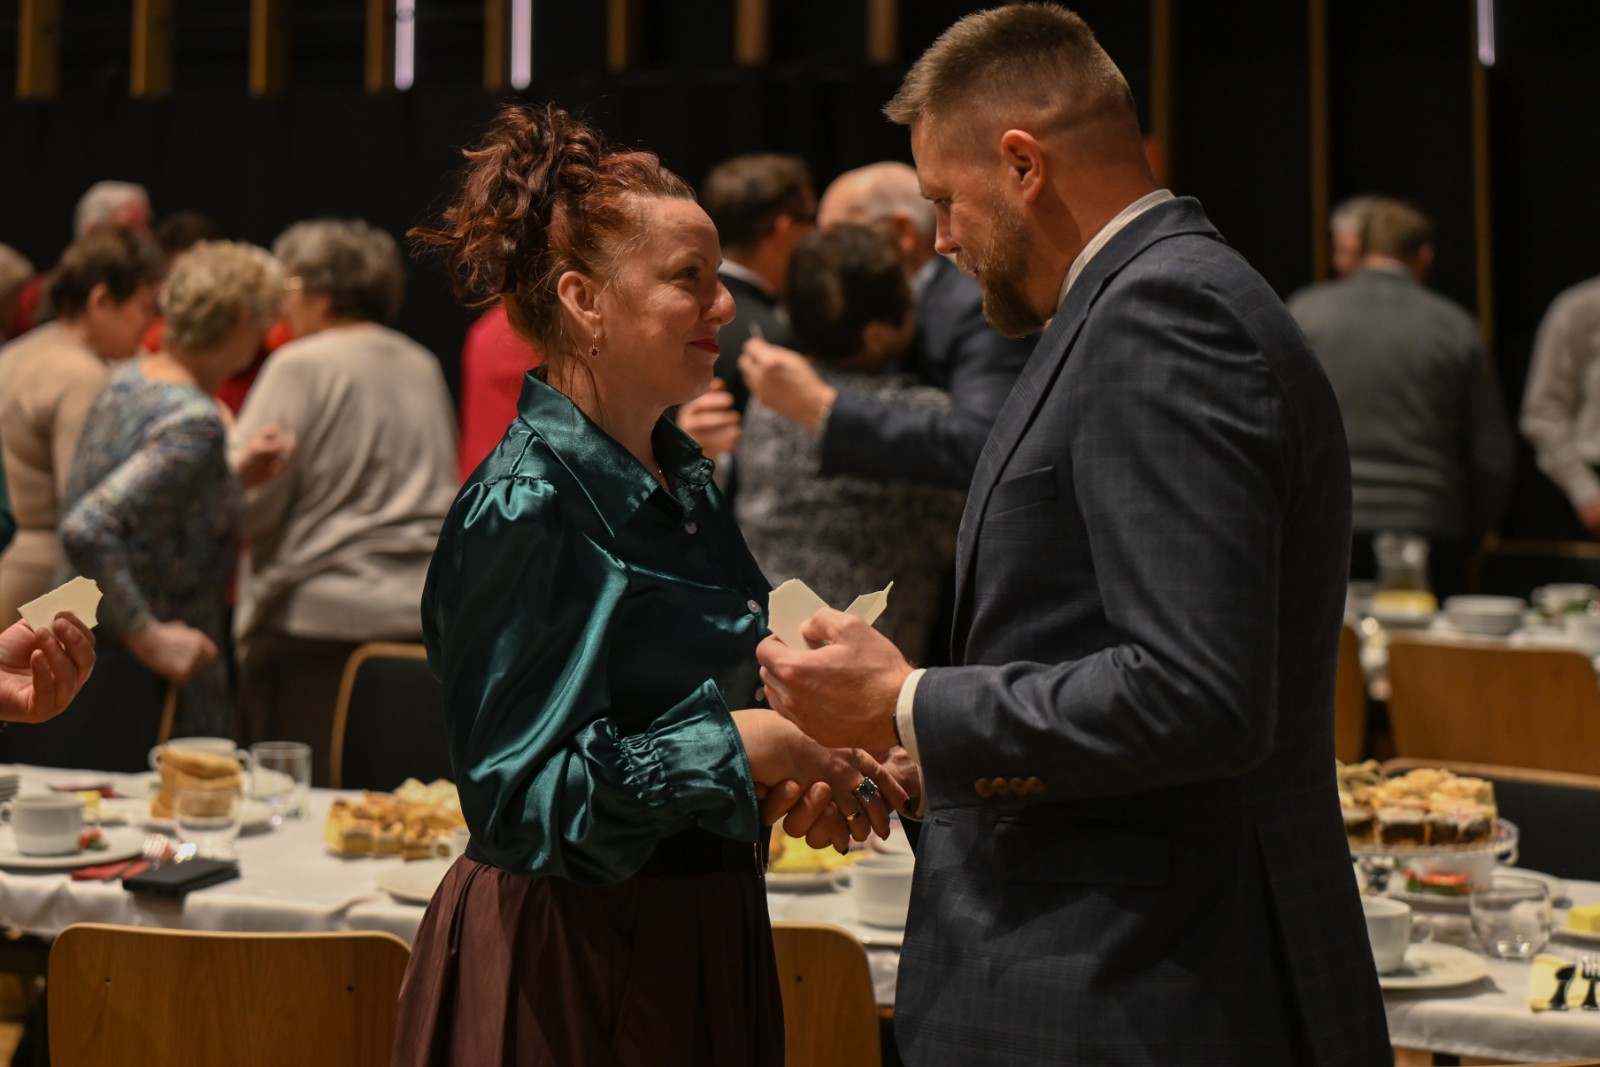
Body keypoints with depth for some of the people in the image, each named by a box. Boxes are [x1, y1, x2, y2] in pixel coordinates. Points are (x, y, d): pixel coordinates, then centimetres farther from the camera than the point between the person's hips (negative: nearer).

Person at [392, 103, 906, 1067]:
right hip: (567, 971, -8)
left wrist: (807, 767, -1)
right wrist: (746, 744, -21)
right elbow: (521, 796, -20)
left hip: (696, 941, 8)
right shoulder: (527, 506, -17)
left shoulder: (686, 479, 8)